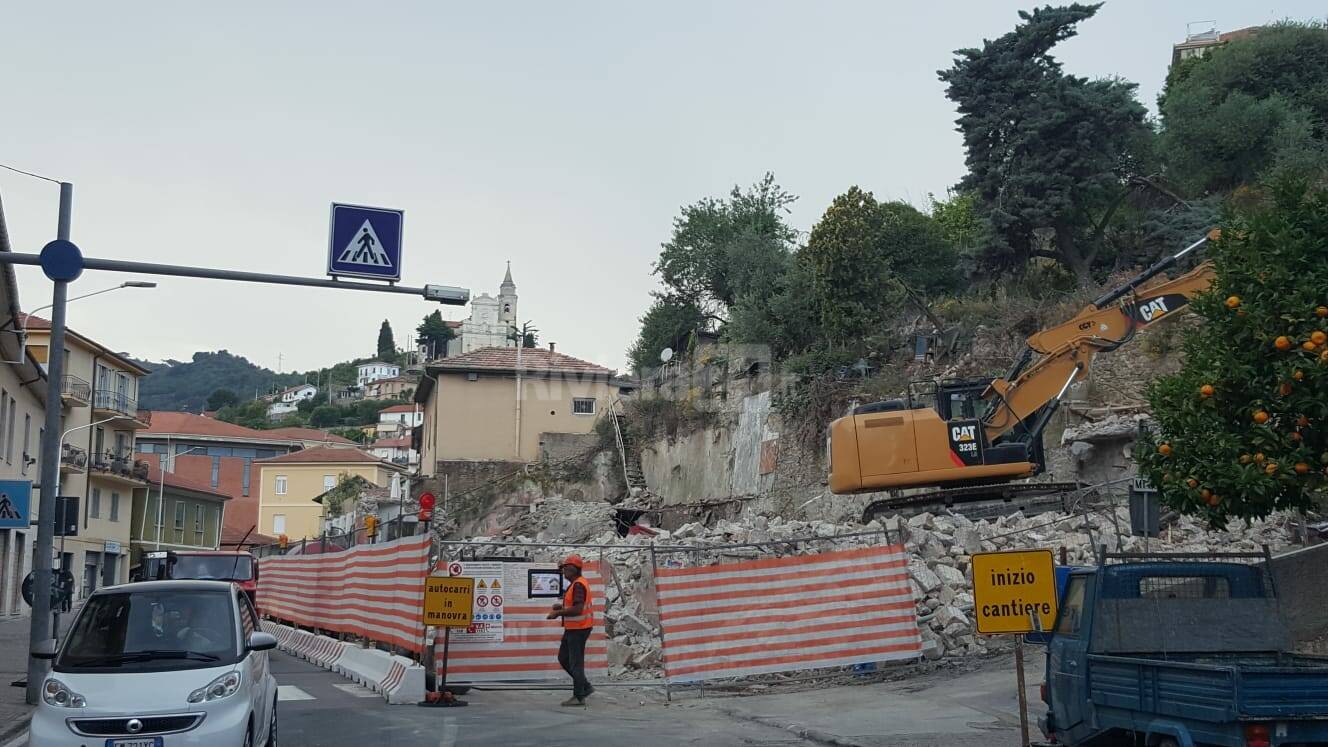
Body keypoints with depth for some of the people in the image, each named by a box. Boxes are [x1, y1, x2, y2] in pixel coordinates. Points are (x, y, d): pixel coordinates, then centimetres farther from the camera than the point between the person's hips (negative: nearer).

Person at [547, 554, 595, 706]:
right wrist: (562, 606, 8)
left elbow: (577, 609, -28)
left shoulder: (578, 585, -20)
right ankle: (586, 686, 22)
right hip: (572, 628, 11)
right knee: (563, 658, 16)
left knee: (576, 662, -3)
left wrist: (558, 613, -18)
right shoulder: (577, 583, 14)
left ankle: (579, 697, 5)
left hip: (578, 629, -11)